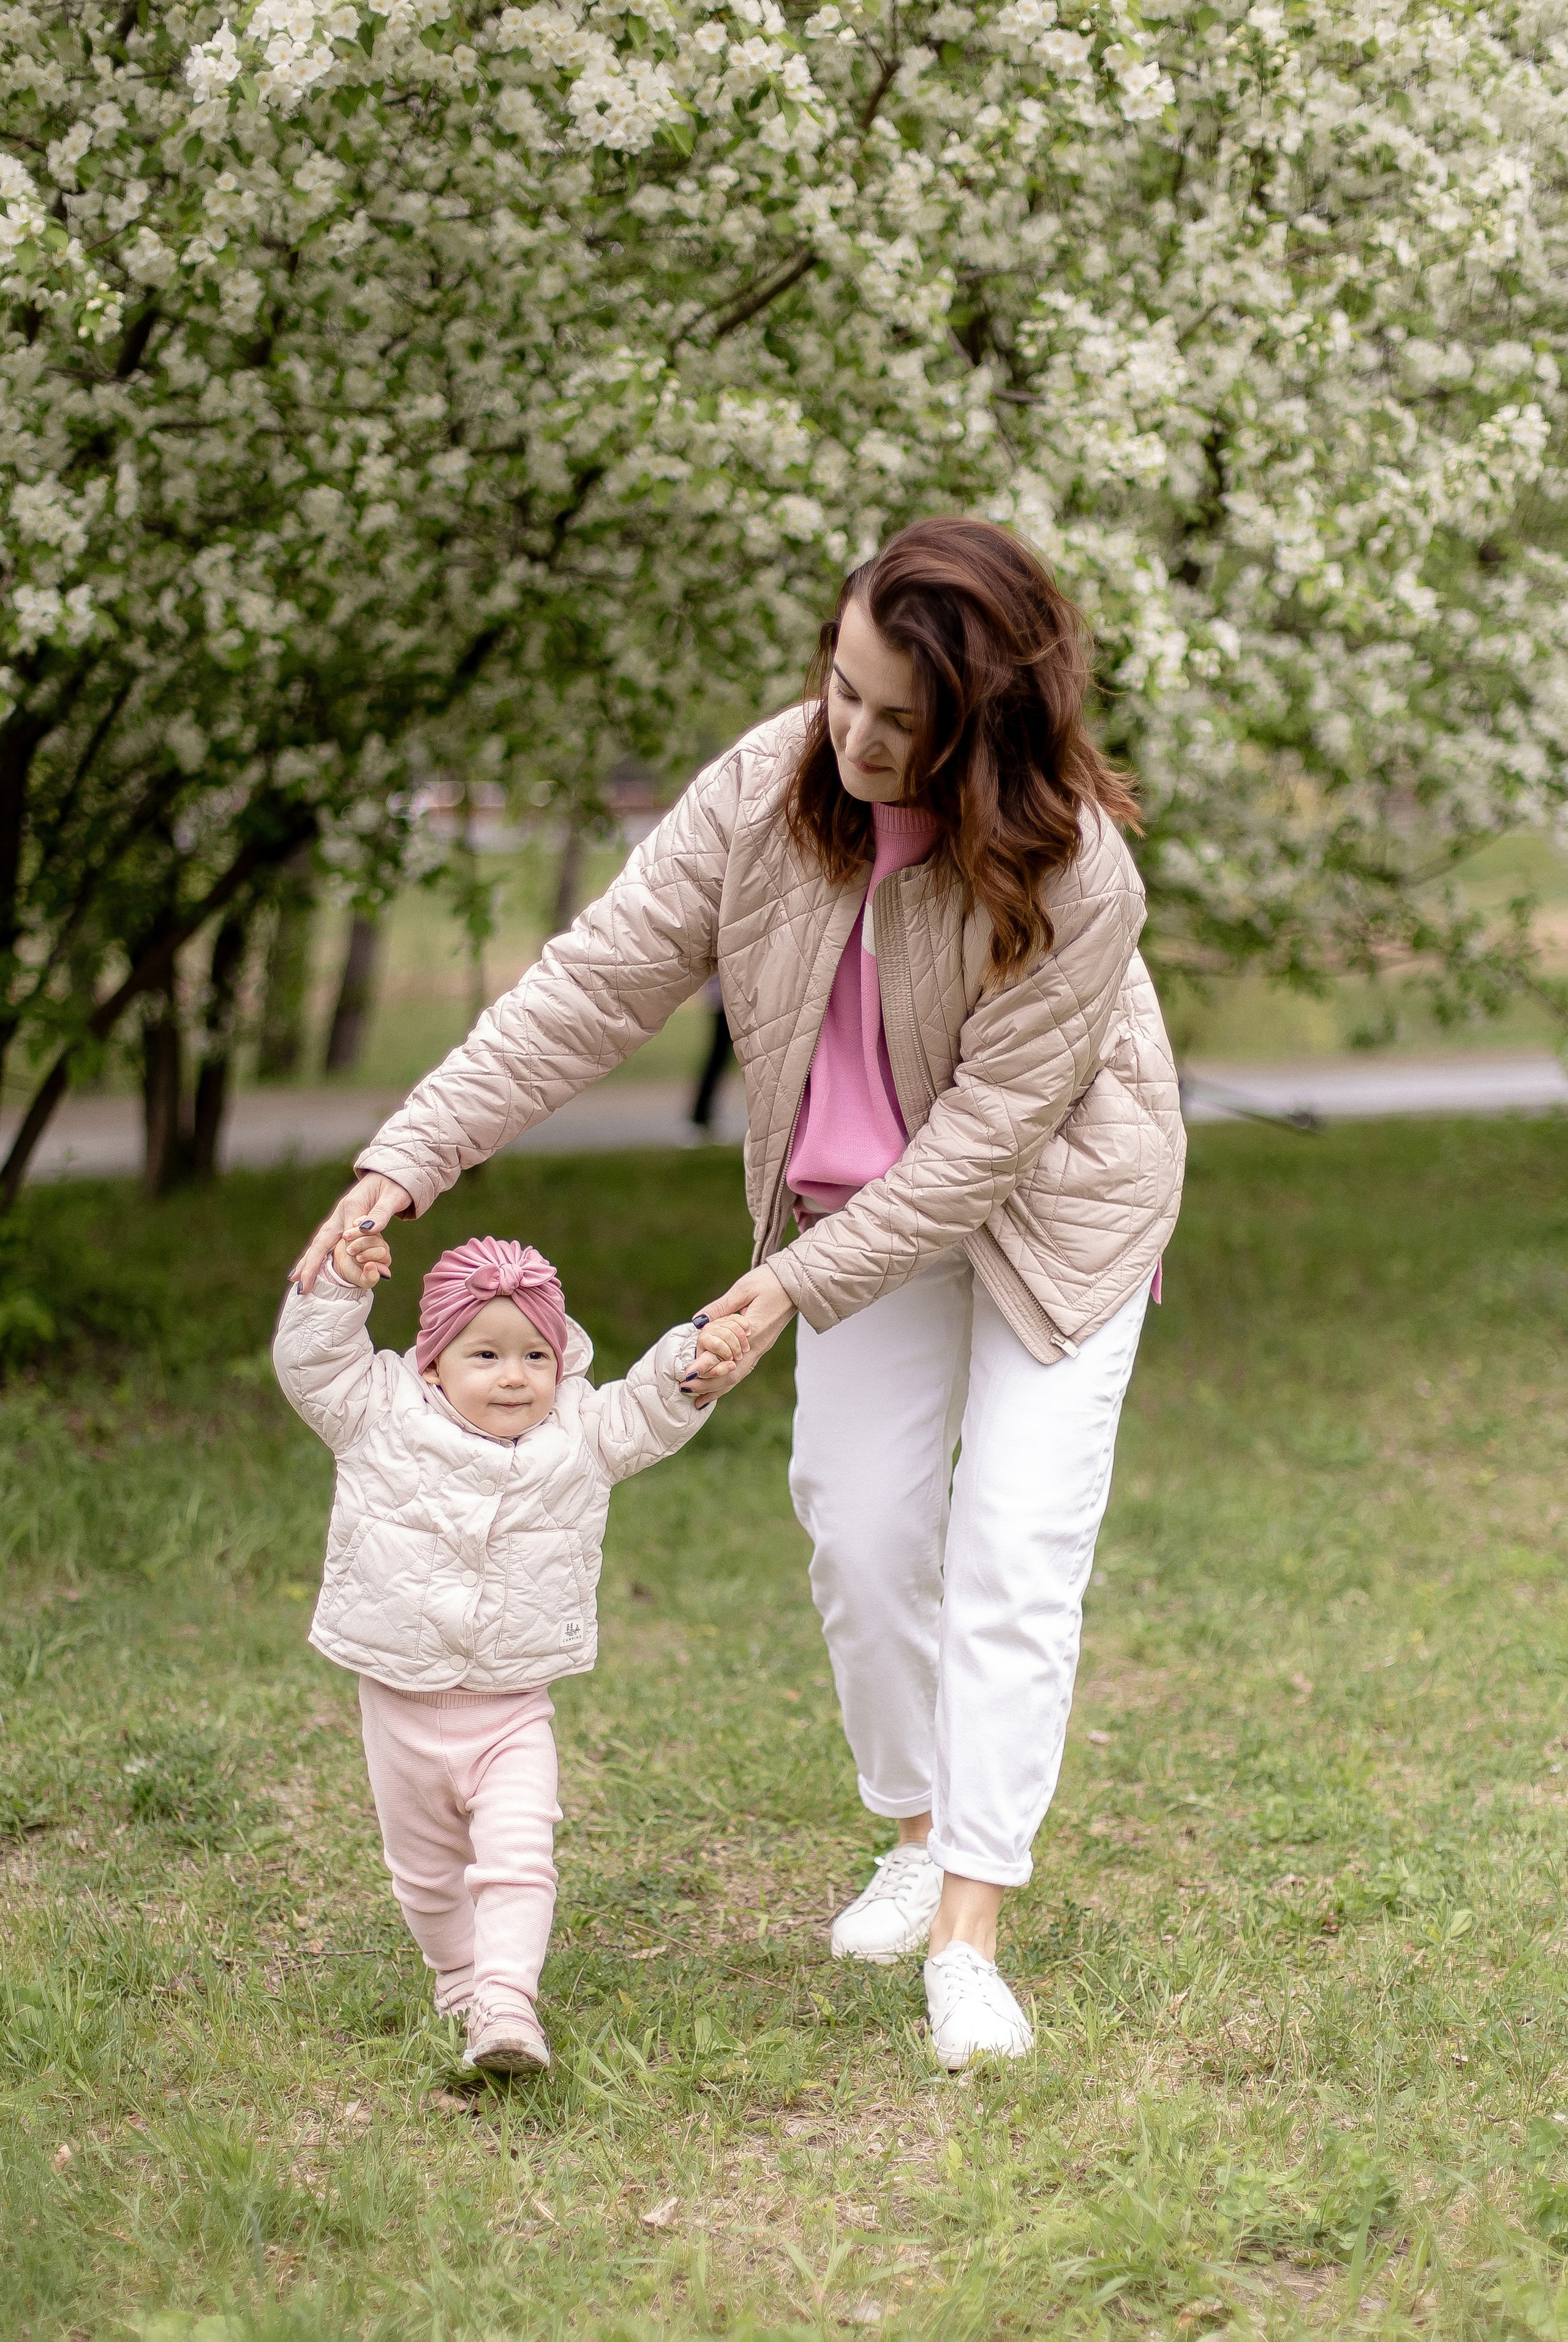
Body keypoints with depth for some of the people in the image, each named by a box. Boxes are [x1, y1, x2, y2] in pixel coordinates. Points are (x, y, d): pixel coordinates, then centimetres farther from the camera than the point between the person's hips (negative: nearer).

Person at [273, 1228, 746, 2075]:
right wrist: (338, 1288, -21)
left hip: (512, 1711, 0)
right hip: (403, 1707, 1)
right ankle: (459, 1973, 38)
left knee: (519, 1857, -17)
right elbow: (309, 1365, -8)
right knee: (425, 1868, 16)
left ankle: (508, 2003, -20)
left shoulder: (580, 1435, -1)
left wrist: (694, 1362, -22)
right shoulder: (382, 1418, -6)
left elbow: (650, 1411, -2)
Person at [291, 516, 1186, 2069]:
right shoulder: (771, 788, -21)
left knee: (1013, 1550, -10)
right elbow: (599, 978, -17)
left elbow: (989, 1130, -27)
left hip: (1051, 1208, -4)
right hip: (862, 1204, 4)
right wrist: (413, 1152, -23)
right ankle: (917, 1835, 26)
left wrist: (802, 1286, -28)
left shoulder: (1074, 878, -32)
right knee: (860, 1531, 4)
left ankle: (968, 1938, -10)